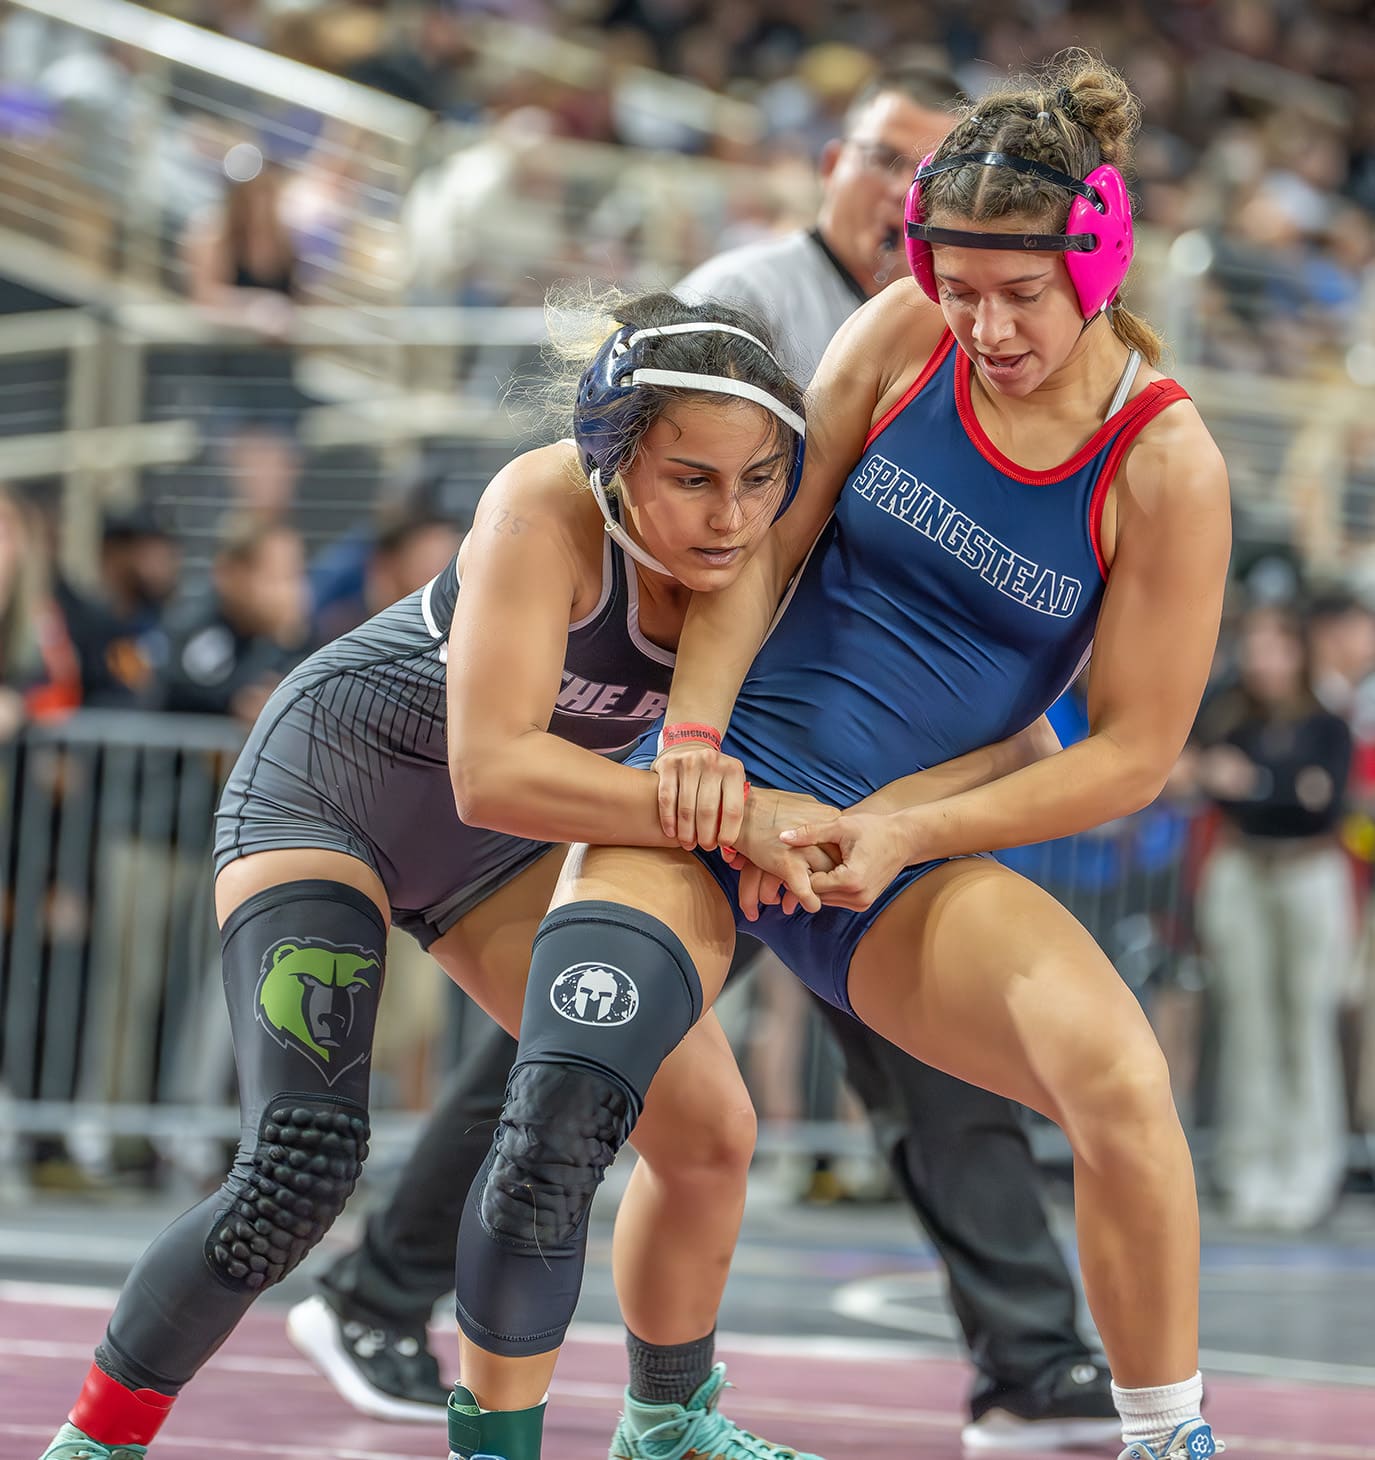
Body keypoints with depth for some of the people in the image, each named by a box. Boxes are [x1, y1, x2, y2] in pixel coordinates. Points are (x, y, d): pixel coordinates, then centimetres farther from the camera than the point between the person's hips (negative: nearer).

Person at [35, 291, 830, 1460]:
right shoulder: (546, 512, -35)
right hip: (327, 783, -6)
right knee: (304, 1166, -23)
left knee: (708, 1133, 3)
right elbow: (494, 767, -42)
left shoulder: (757, 547, -18)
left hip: (495, 845, 6)